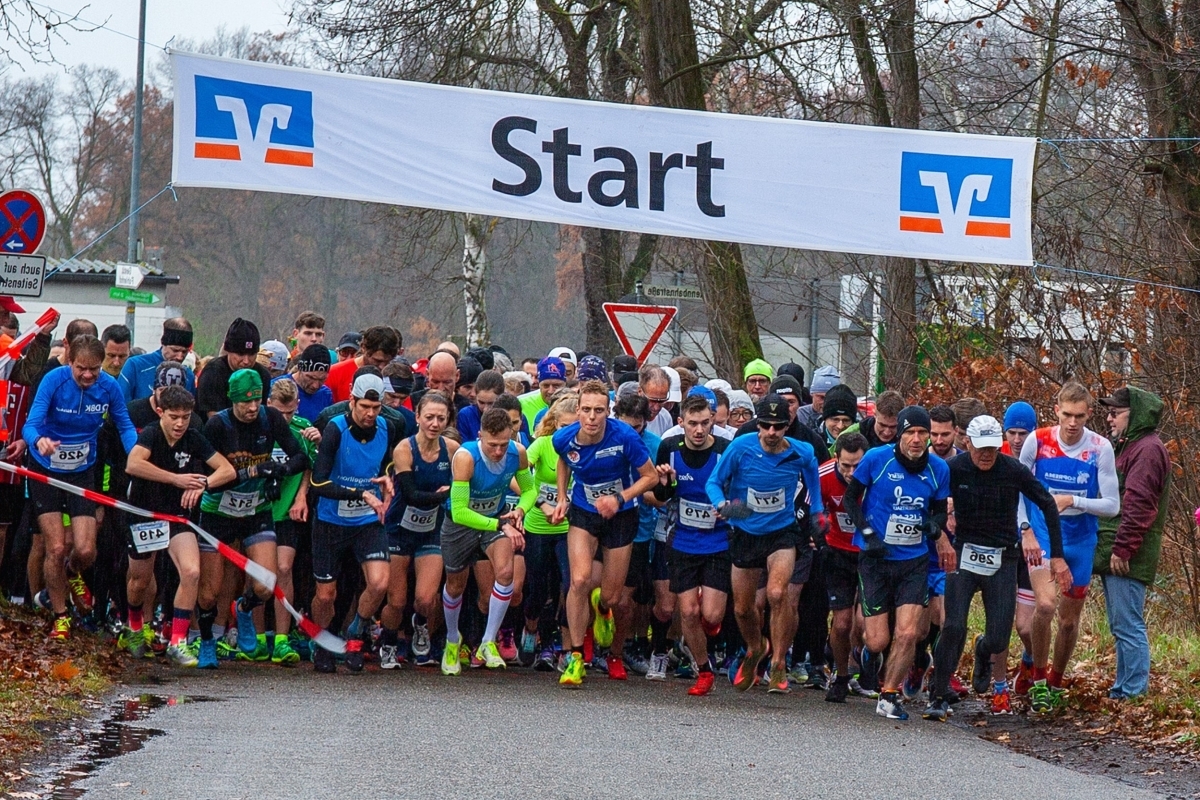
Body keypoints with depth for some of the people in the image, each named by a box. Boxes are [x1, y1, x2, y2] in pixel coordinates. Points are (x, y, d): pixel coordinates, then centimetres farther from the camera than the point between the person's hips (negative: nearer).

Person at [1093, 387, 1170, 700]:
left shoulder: (1147, 449, -12)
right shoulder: (1126, 446, 21)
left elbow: (1138, 504, -20)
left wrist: (1122, 548, -23)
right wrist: (1111, 547, 19)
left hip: (1127, 557, -11)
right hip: (1112, 554, 11)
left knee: (1128, 626, -10)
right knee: (1121, 627, 13)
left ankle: (1133, 693, -9)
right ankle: (1124, 688, 18)